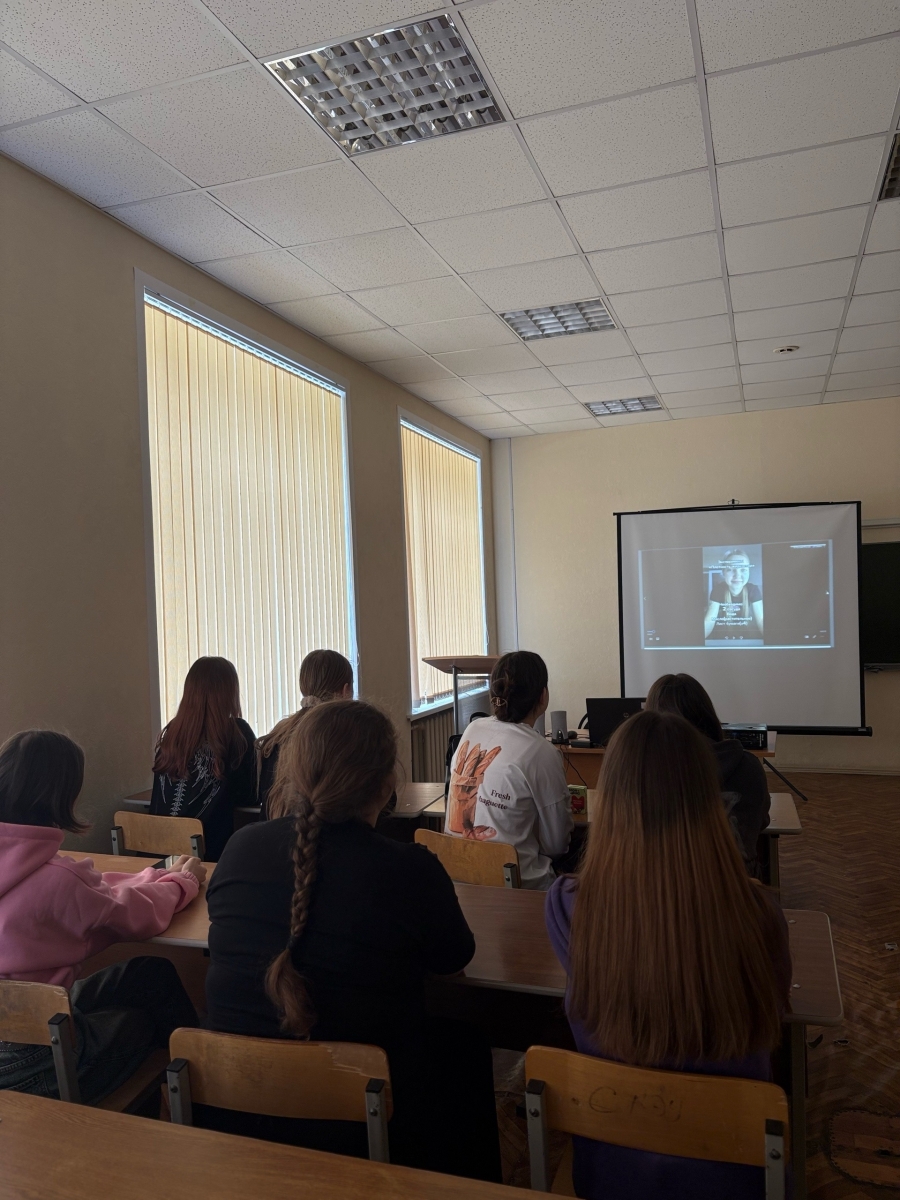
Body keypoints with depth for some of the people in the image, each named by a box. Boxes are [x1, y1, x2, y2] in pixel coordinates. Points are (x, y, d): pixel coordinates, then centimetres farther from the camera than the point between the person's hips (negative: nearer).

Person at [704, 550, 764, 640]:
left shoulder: (753, 589, -14)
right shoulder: (718, 589, -16)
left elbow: (761, 620, -19)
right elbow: (709, 620, -24)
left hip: (748, 637, 1)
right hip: (722, 636, -1)